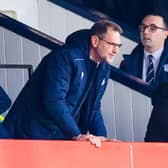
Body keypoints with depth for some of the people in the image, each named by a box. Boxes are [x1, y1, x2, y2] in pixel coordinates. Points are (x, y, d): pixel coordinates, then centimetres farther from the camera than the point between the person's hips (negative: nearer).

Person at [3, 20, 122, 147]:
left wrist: (101, 137, -2)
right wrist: (77, 135, -25)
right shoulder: (66, 57, -17)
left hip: (64, 138, 7)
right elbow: (54, 101, -25)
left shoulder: (104, 69, 8)